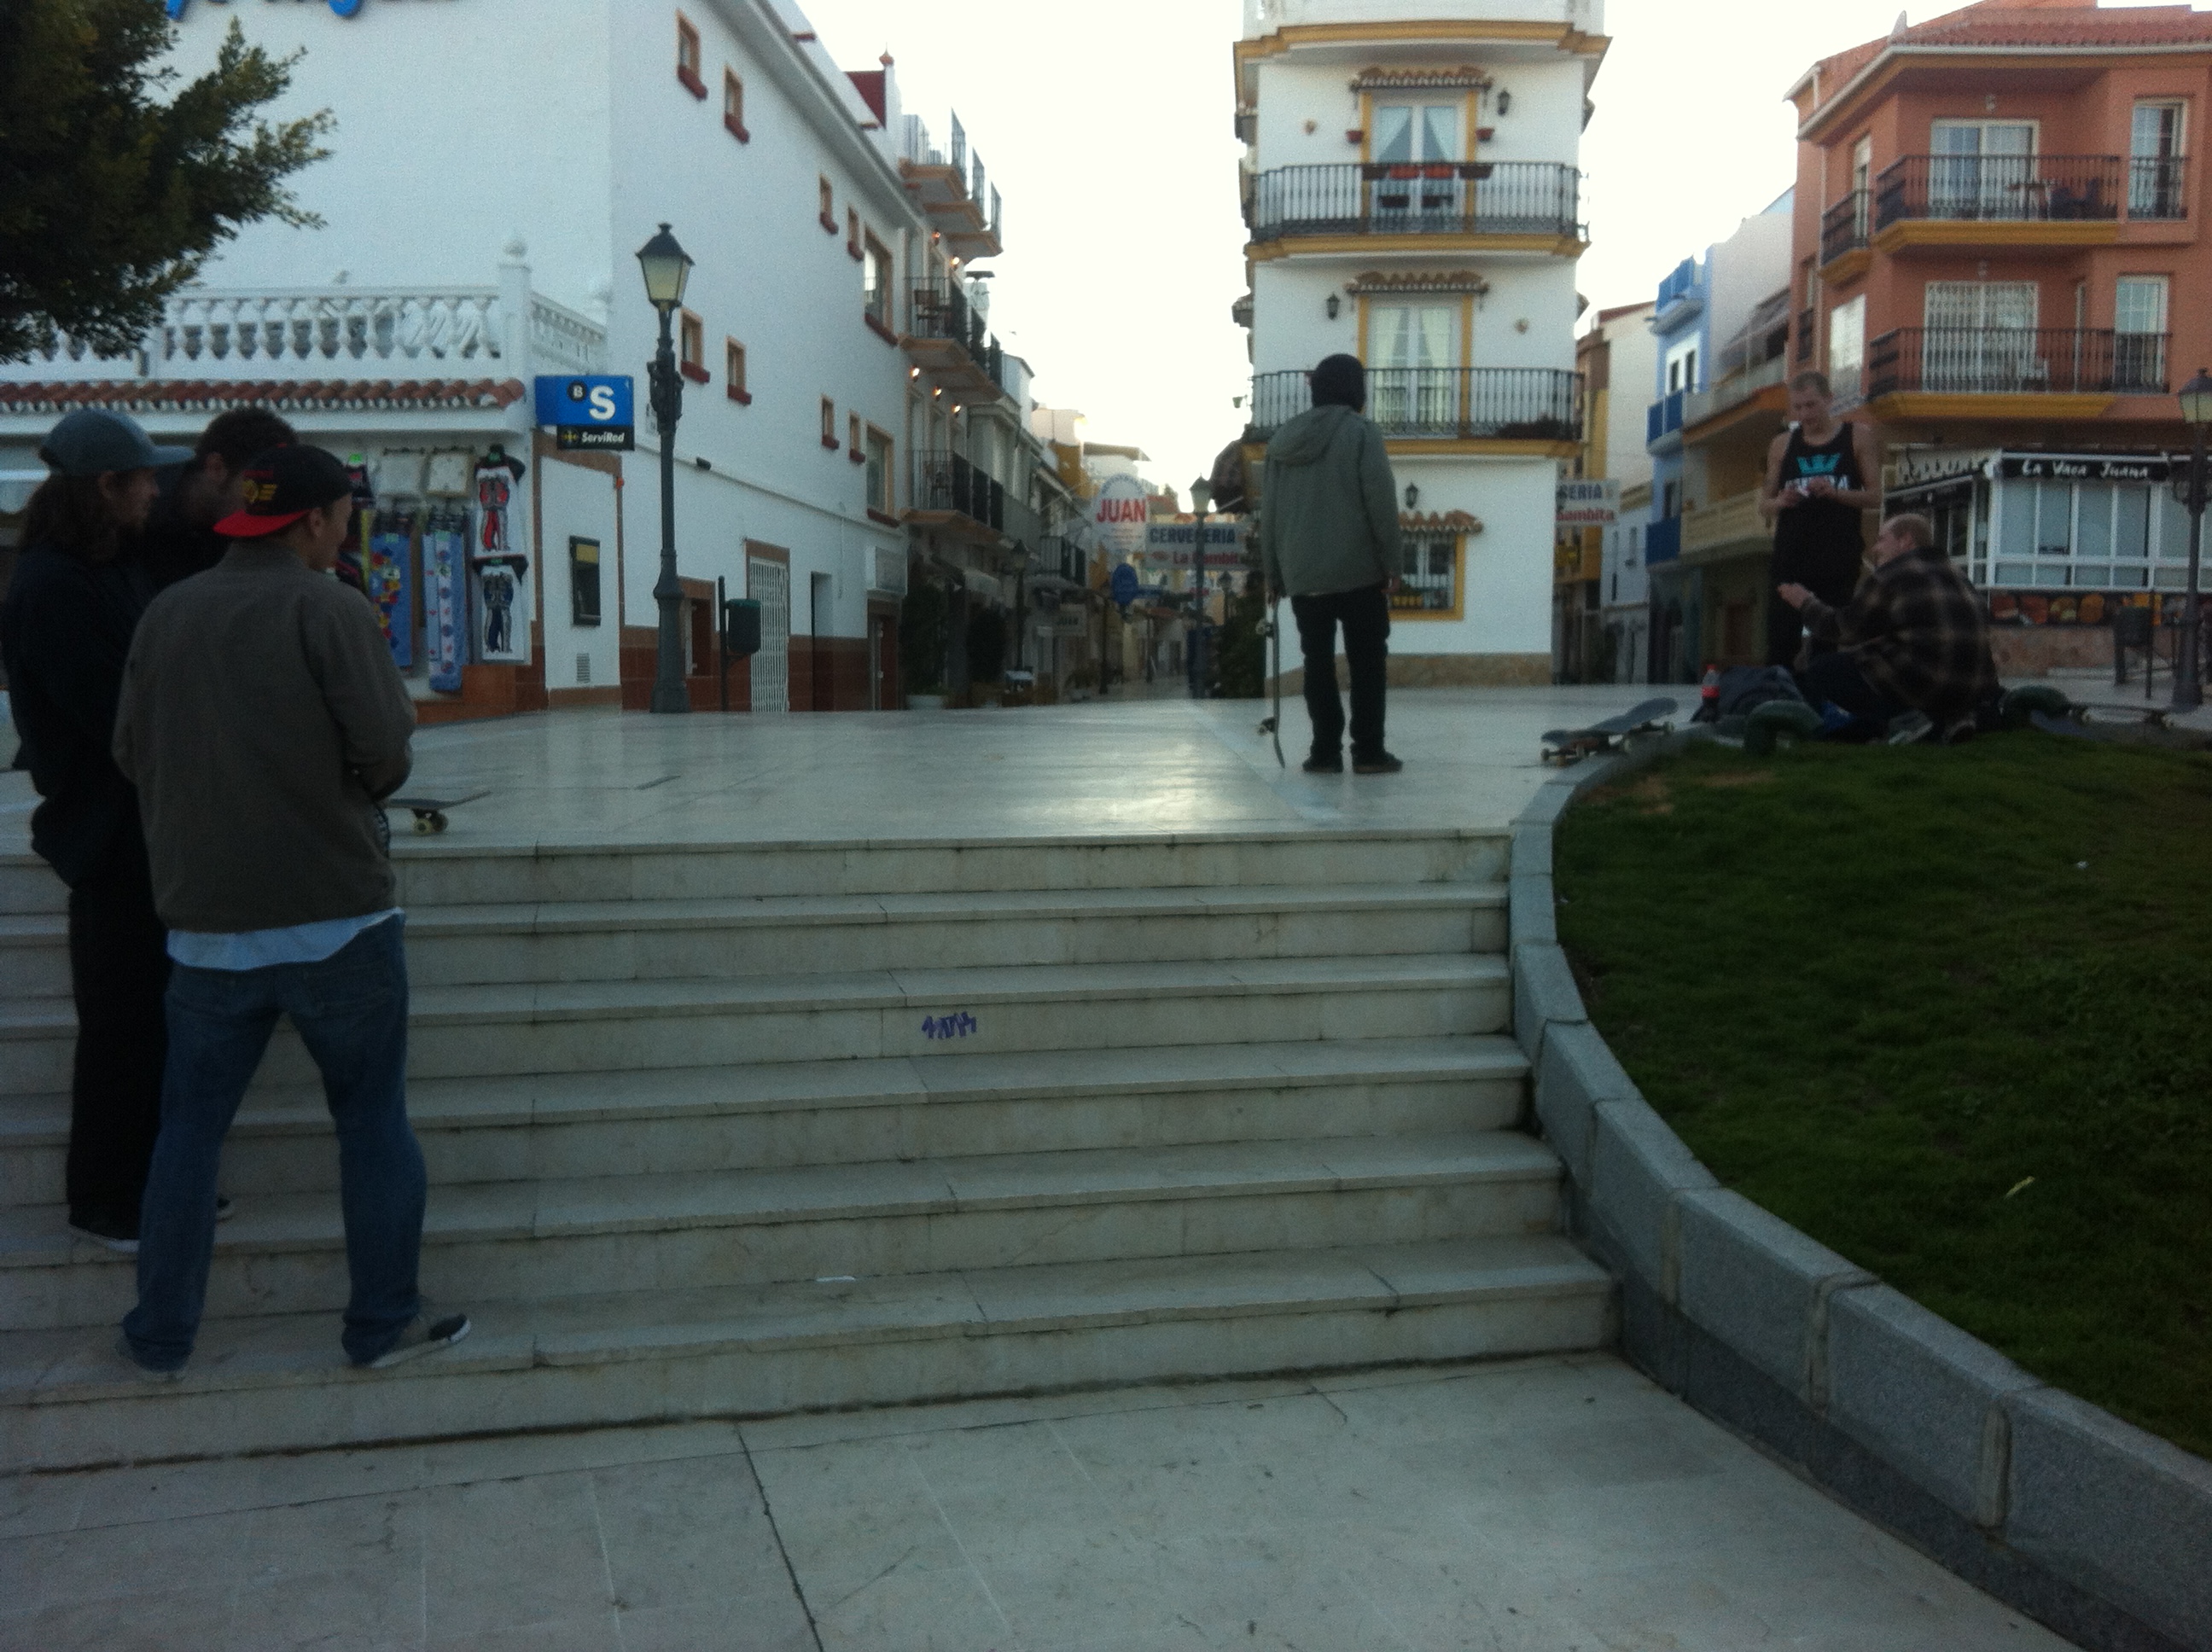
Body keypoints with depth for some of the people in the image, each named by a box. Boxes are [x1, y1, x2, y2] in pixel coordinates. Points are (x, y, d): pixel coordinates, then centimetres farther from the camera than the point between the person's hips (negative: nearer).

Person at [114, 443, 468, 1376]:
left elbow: (132, 753, 7)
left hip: (206, 923, 4)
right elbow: (384, 748, -16)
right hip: (335, 914, -4)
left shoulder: (166, 615, 4)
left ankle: (160, 1336, 21)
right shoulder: (330, 610, -10)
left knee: (190, 1127, 14)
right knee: (373, 1121, 9)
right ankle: (384, 1323, 14)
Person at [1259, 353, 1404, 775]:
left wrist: (1273, 573, 16)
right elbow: (1381, 502, -10)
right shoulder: (1361, 433, -4)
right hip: (1358, 570, -4)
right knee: (1367, 660, 3)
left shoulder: (1283, 439, 11)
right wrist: (1391, 562, -4)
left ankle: (1325, 751, 6)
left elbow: (1268, 512, 12)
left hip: (1301, 574, 4)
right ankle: (1368, 751, 1)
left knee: (1318, 662, 7)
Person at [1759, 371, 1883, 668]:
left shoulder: (1858, 438, 5)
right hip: (1790, 557, 2)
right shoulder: (1783, 445, 11)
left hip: (1839, 557, -2)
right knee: (1780, 646, -5)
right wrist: (1781, 502, -9)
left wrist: (1834, 492, -16)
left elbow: (1875, 497, 1)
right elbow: (1764, 504, 13)